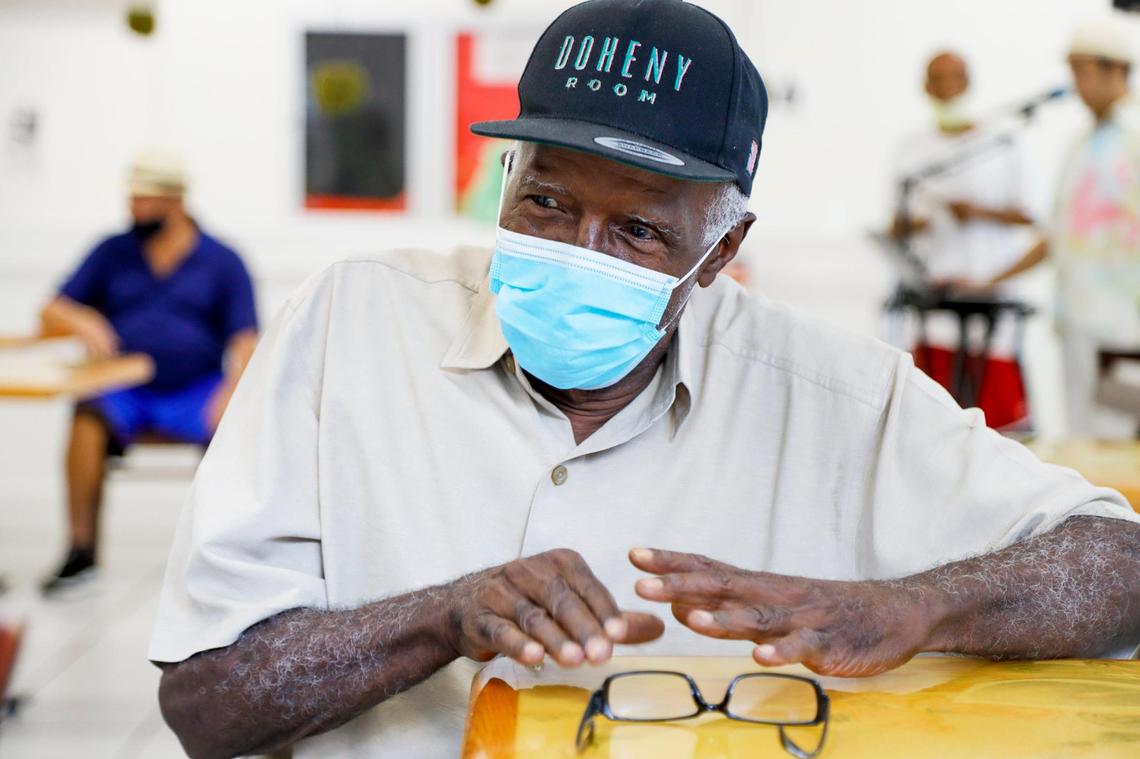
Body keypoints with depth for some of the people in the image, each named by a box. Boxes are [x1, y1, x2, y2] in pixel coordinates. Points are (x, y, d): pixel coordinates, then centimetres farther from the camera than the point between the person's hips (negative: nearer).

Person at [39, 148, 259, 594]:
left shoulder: (222, 262, 6)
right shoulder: (112, 253, 11)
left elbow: (244, 339, -3)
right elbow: (51, 314, 10)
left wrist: (234, 388, -23)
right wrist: (82, 322, -14)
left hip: (196, 391, -1)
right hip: (123, 390, 1)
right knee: (88, 419, -32)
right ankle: (81, 549, -26)